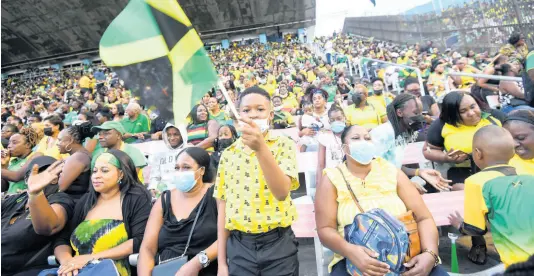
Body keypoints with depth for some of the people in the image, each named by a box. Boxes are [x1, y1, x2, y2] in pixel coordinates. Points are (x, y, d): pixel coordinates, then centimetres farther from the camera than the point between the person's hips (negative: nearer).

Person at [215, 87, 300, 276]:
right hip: (239, 247, 2)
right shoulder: (228, 154, 3)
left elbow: (282, 192, -21)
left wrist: (260, 147, -33)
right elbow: (222, 207, 4)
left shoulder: (284, 145, -5)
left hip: (278, 244, -2)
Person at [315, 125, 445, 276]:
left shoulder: (392, 171, 6)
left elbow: (423, 217, 4)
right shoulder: (332, 179, -1)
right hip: (355, 259, -3)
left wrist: (430, 253, -14)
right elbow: (325, 229, -6)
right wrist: (350, 250, -25)